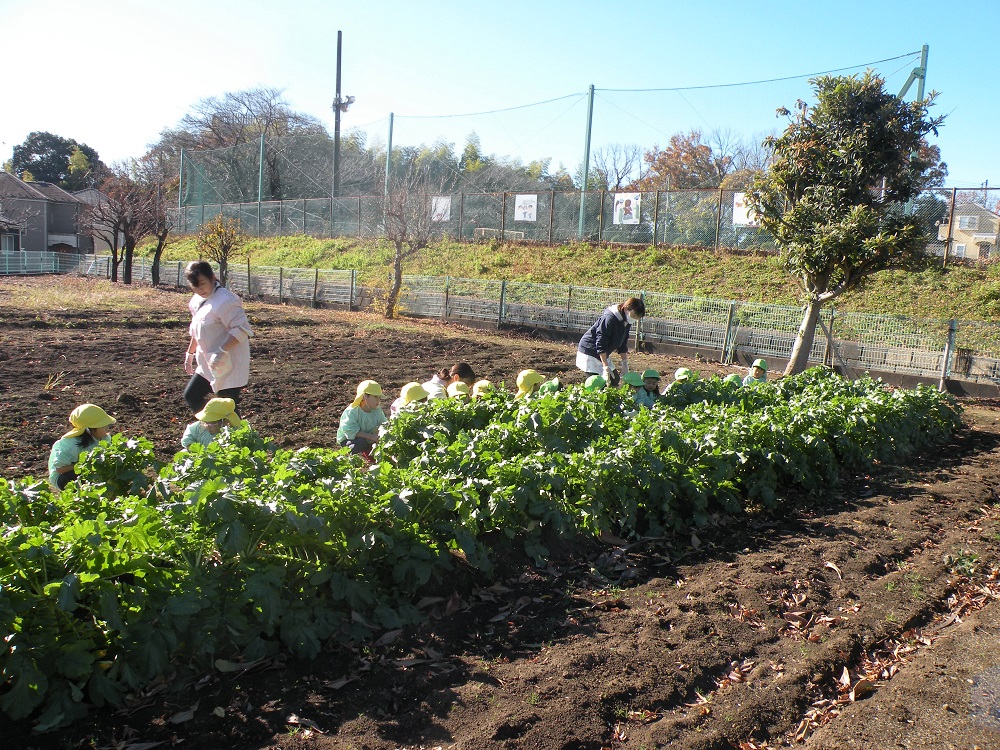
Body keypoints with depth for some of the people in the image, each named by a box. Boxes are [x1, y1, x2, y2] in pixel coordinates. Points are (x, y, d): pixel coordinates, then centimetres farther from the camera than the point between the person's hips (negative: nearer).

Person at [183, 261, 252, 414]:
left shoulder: (225, 301, -20)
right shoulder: (197, 301, 9)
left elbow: (241, 329, -25)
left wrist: (222, 350, -30)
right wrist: (190, 352, 26)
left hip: (229, 365, -10)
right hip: (208, 364, 10)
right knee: (191, 396, 14)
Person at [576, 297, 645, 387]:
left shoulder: (626, 322, 1)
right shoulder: (610, 318, -27)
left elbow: (623, 344, 10)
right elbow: (601, 344, -28)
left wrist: (625, 363, 3)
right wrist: (605, 367, -28)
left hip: (603, 355, 10)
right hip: (589, 352, -10)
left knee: (615, 380, 10)